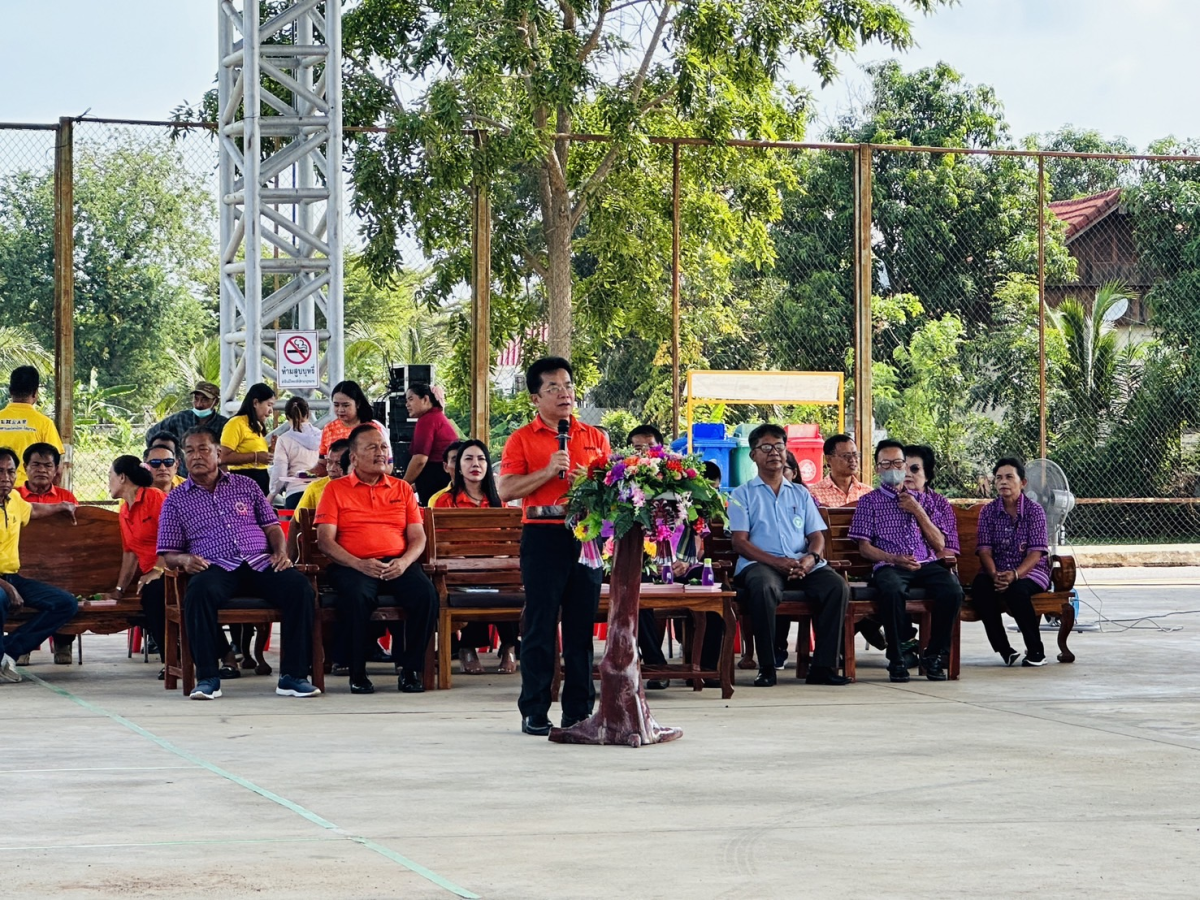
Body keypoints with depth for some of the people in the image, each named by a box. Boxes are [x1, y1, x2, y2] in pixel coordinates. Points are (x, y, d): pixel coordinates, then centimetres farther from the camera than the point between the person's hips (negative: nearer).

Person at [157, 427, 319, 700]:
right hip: (215, 568, -2)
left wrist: (280, 551, 0)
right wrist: (185, 559, -10)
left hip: (260, 563, 2)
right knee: (200, 591, -39)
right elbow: (168, 554, 13)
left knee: (299, 586, -28)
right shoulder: (176, 500, 16)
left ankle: (293, 676, -25)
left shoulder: (245, 486, 21)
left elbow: (271, 524, 21)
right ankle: (207, 677, -31)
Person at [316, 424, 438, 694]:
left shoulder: (402, 489, 20)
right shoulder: (335, 489, 11)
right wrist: (359, 564, -16)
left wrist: (404, 562, -10)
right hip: (353, 566, -3)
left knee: (426, 593, -29)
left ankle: (411, 669, -15)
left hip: (398, 564, 3)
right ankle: (357, 672, -21)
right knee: (357, 596, -37)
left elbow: (418, 537, 13)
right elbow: (325, 540, 1)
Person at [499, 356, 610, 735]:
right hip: (542, 537, -3)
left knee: (581, 625, 5)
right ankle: (534, 711, 4)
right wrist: (548, 471, -15)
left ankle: (579, 710, 11)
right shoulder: (522, 439, 3)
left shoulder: (595, 437, 14)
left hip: (587, 534, 3)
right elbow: (504, 490, -7)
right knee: (540, 624, -1)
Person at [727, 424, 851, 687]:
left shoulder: (800, 494, 25)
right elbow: (740, 542, 0)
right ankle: (767, 667, -30)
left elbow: (817, 536, 17)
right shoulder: (743, 494, 12)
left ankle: (823, 665, -24)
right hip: (759, 564, -4)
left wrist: (810, 558, -8)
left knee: (837, 586, -26)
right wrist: (777, 562, -16)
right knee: (764, 586, -39)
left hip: (801, 565, 4)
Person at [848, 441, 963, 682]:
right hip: (890, 566, -2)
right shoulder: (870, 501, 14)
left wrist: (918, 511, 0)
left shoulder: (936, 502, 18)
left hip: (928, 564, 2)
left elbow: (940, 545, 9)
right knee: (893, 590, -38)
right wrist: (894, 559, -11)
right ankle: (897, 658, -24)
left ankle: (934, 656, -14)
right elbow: (864, 547, 7)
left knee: (952, 591, -31)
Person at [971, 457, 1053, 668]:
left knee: (1016, 590, -36)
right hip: (997, 571, 3)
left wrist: (1015, 575, -29)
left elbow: (1036, 552, -12)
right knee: (979, 587, -31)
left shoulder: (1034, 510, -4)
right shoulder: (988, 511, 5)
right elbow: (985, 550, -4)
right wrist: (995, 575, -24)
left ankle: (1036, 651, -19)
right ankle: (1004, 649, -22)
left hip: (1030, 571, -3)